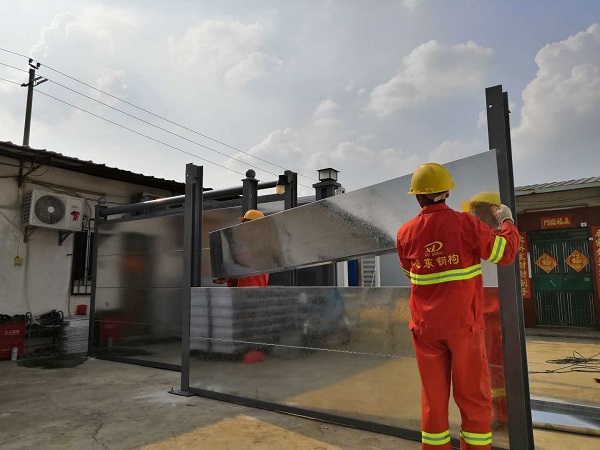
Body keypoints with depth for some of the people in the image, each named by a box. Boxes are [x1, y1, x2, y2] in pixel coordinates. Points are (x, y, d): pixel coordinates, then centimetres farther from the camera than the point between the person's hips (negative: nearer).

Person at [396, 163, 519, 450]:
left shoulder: (406, 233, -5)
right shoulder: (466, 224, -12)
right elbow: (505, 253, -1)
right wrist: (507, 221, 14)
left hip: (425, 326, 2)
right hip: (464, 324, -2)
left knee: (433, 397, 12)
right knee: (473, 397, 12)